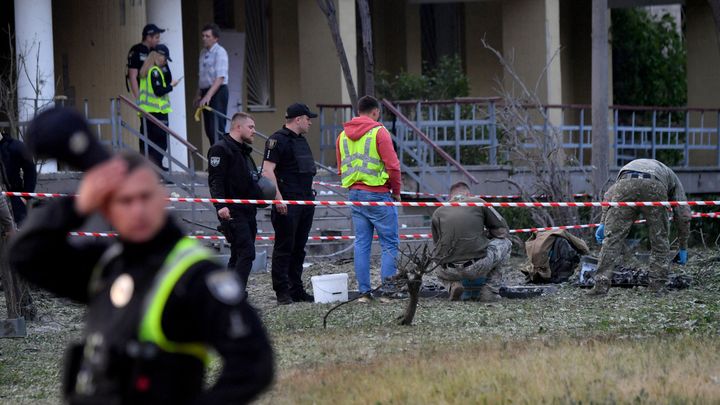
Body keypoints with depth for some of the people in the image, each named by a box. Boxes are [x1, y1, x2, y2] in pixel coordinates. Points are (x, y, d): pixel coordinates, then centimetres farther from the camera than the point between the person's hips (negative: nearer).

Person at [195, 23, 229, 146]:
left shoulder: (220, 52, -11)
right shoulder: (203, 53, 13)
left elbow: (220, 78, -19)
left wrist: (208, 96, -26)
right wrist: (199, 95, 15)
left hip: (217, 92, -8)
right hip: (206, 93, 8)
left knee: (217, 128, -13)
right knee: (209, 130, 7)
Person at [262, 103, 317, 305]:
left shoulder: (301, 140, 20)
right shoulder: (278, 140, -10)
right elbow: (267, 170, -16)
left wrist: (310, 193, 23)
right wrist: (278, 197, -22)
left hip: (305, 201, 9)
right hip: (287, 203, -9)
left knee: (299, 248, 12)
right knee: (284, 248, -6)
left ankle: (296, 290, 17)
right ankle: (282, 291, -4)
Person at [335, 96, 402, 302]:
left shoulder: (343, 136, 12)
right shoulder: (379, 132, -8)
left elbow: (341, 169, 16)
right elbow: (392, 165, -11)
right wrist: (396, 191, 1)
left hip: (354, 193, 6)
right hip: (377, 194, -6)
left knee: (361, 243, 8)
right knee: (390, 242, 0)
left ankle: (364, 291, 7)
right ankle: (388, 286, -6)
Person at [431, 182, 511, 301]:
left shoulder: (438, 212, 15)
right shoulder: (479, 203, 8)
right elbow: (503, 231, 11)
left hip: (450, 272, 3)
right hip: (477, 267, -3)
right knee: (504, 243, 26)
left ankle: (453, 285, 6)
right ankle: (489, 289, 14)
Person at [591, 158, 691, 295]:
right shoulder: (672, 177, 39)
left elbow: (609, 195, 27)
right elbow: (683, 215, 32)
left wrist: (603, 223, 23)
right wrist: (683, 248, 38)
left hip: (626, 186, 1)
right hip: (654, 189, -1)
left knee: (612, 237, 4)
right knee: (660, 240, 18)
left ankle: (601, 285, -2)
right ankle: (657, 285, 19)